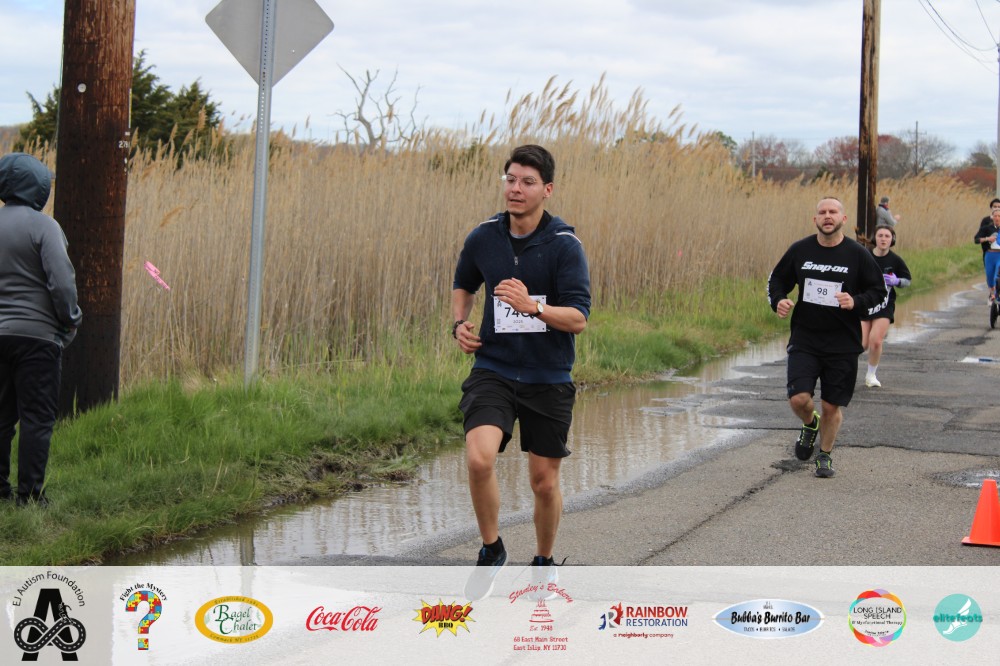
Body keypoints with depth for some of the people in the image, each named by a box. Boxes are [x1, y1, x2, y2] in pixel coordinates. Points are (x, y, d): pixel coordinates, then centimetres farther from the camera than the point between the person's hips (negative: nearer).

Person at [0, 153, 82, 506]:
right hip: (37, 333, -6)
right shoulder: (42, 226, -12)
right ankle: (30, 493, 0)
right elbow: (61, 282, -17)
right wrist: (70, 321, -1)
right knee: (37, 417, 1)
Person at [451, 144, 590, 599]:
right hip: (493, 369, 1)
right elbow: (464, 284, 21)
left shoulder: (565, 245, -11)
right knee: (479, 458, -22)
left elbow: (579, 318, -16)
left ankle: (544, 563, 34)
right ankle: (491, 550, 2)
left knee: (544, 481, 8)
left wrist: (533, 306, -33)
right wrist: (460, 324, 2)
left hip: (548, 378, -1)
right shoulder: (483, 238, 0)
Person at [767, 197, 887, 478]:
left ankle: (825, 455, 29)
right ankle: (810, 424, 23)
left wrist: (856, 302, -18)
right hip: (804, 341, 1)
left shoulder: (858, 254, -4)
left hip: (843, 344, -1)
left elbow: (879, 291, 2)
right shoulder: (799, 250, 1)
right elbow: (777, 279, 15)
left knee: (833, 406, 5)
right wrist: (778, 301, -7)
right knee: (798, 399, -13)